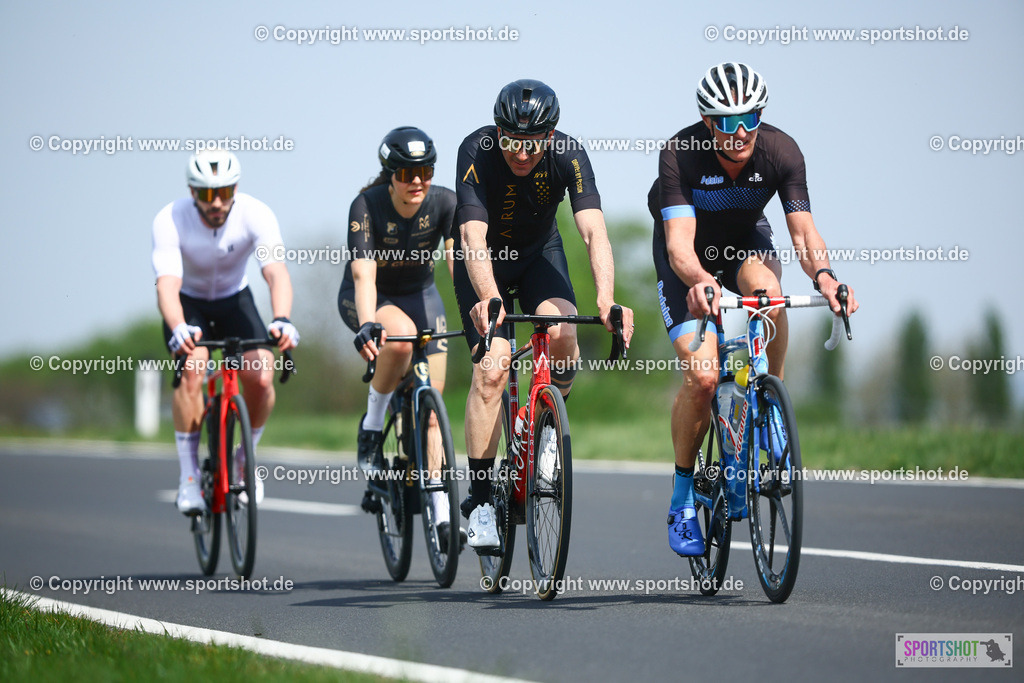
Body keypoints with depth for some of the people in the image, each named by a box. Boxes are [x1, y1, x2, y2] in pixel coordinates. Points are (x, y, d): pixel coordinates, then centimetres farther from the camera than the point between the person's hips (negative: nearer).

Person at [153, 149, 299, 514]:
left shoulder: (256, 214, -25)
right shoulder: (170, 221, -27)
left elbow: (276, 271, -38)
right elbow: (167, 283, -39)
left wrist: (282, 320, -57)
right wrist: (178, 329, -60)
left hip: (235, 299, 1)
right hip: (188, 303, -1)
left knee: (261, 375, -22)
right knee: (192, 367, -30)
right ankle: (189, 475, -18)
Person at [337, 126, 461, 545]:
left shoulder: (444, 203, -20)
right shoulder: (367, 205, -27)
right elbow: (363, 275, -37)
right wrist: (367, 326, -54)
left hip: (419, 294, 3)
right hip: (366, 299, -3)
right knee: (400, 335, -38)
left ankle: (441, 515, -1)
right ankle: (371, 428, -16)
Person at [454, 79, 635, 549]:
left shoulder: (568, 156, -26)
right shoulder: (477, 153, -31)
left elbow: (593, 230, -37)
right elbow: (474, 236, -41)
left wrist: (606, 298, -54)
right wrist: (489, 299, -59)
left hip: (539, 252, 2)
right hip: (485, 259, -2)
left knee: (562, 332, -28)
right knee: (492, 367, -19)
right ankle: (480, 500, -12)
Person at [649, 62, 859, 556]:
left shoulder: (780, 151, -25)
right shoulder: (681, 155, -32)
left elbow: (802, 228, -32)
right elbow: (679, 241, -41)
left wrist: (822, 274, -53)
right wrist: (698, 281, -63)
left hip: (746, 240, 2)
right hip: (689, 255, -2)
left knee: (766, 294, -36)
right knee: (702, 376, -19)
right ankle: (682, 495, 1)